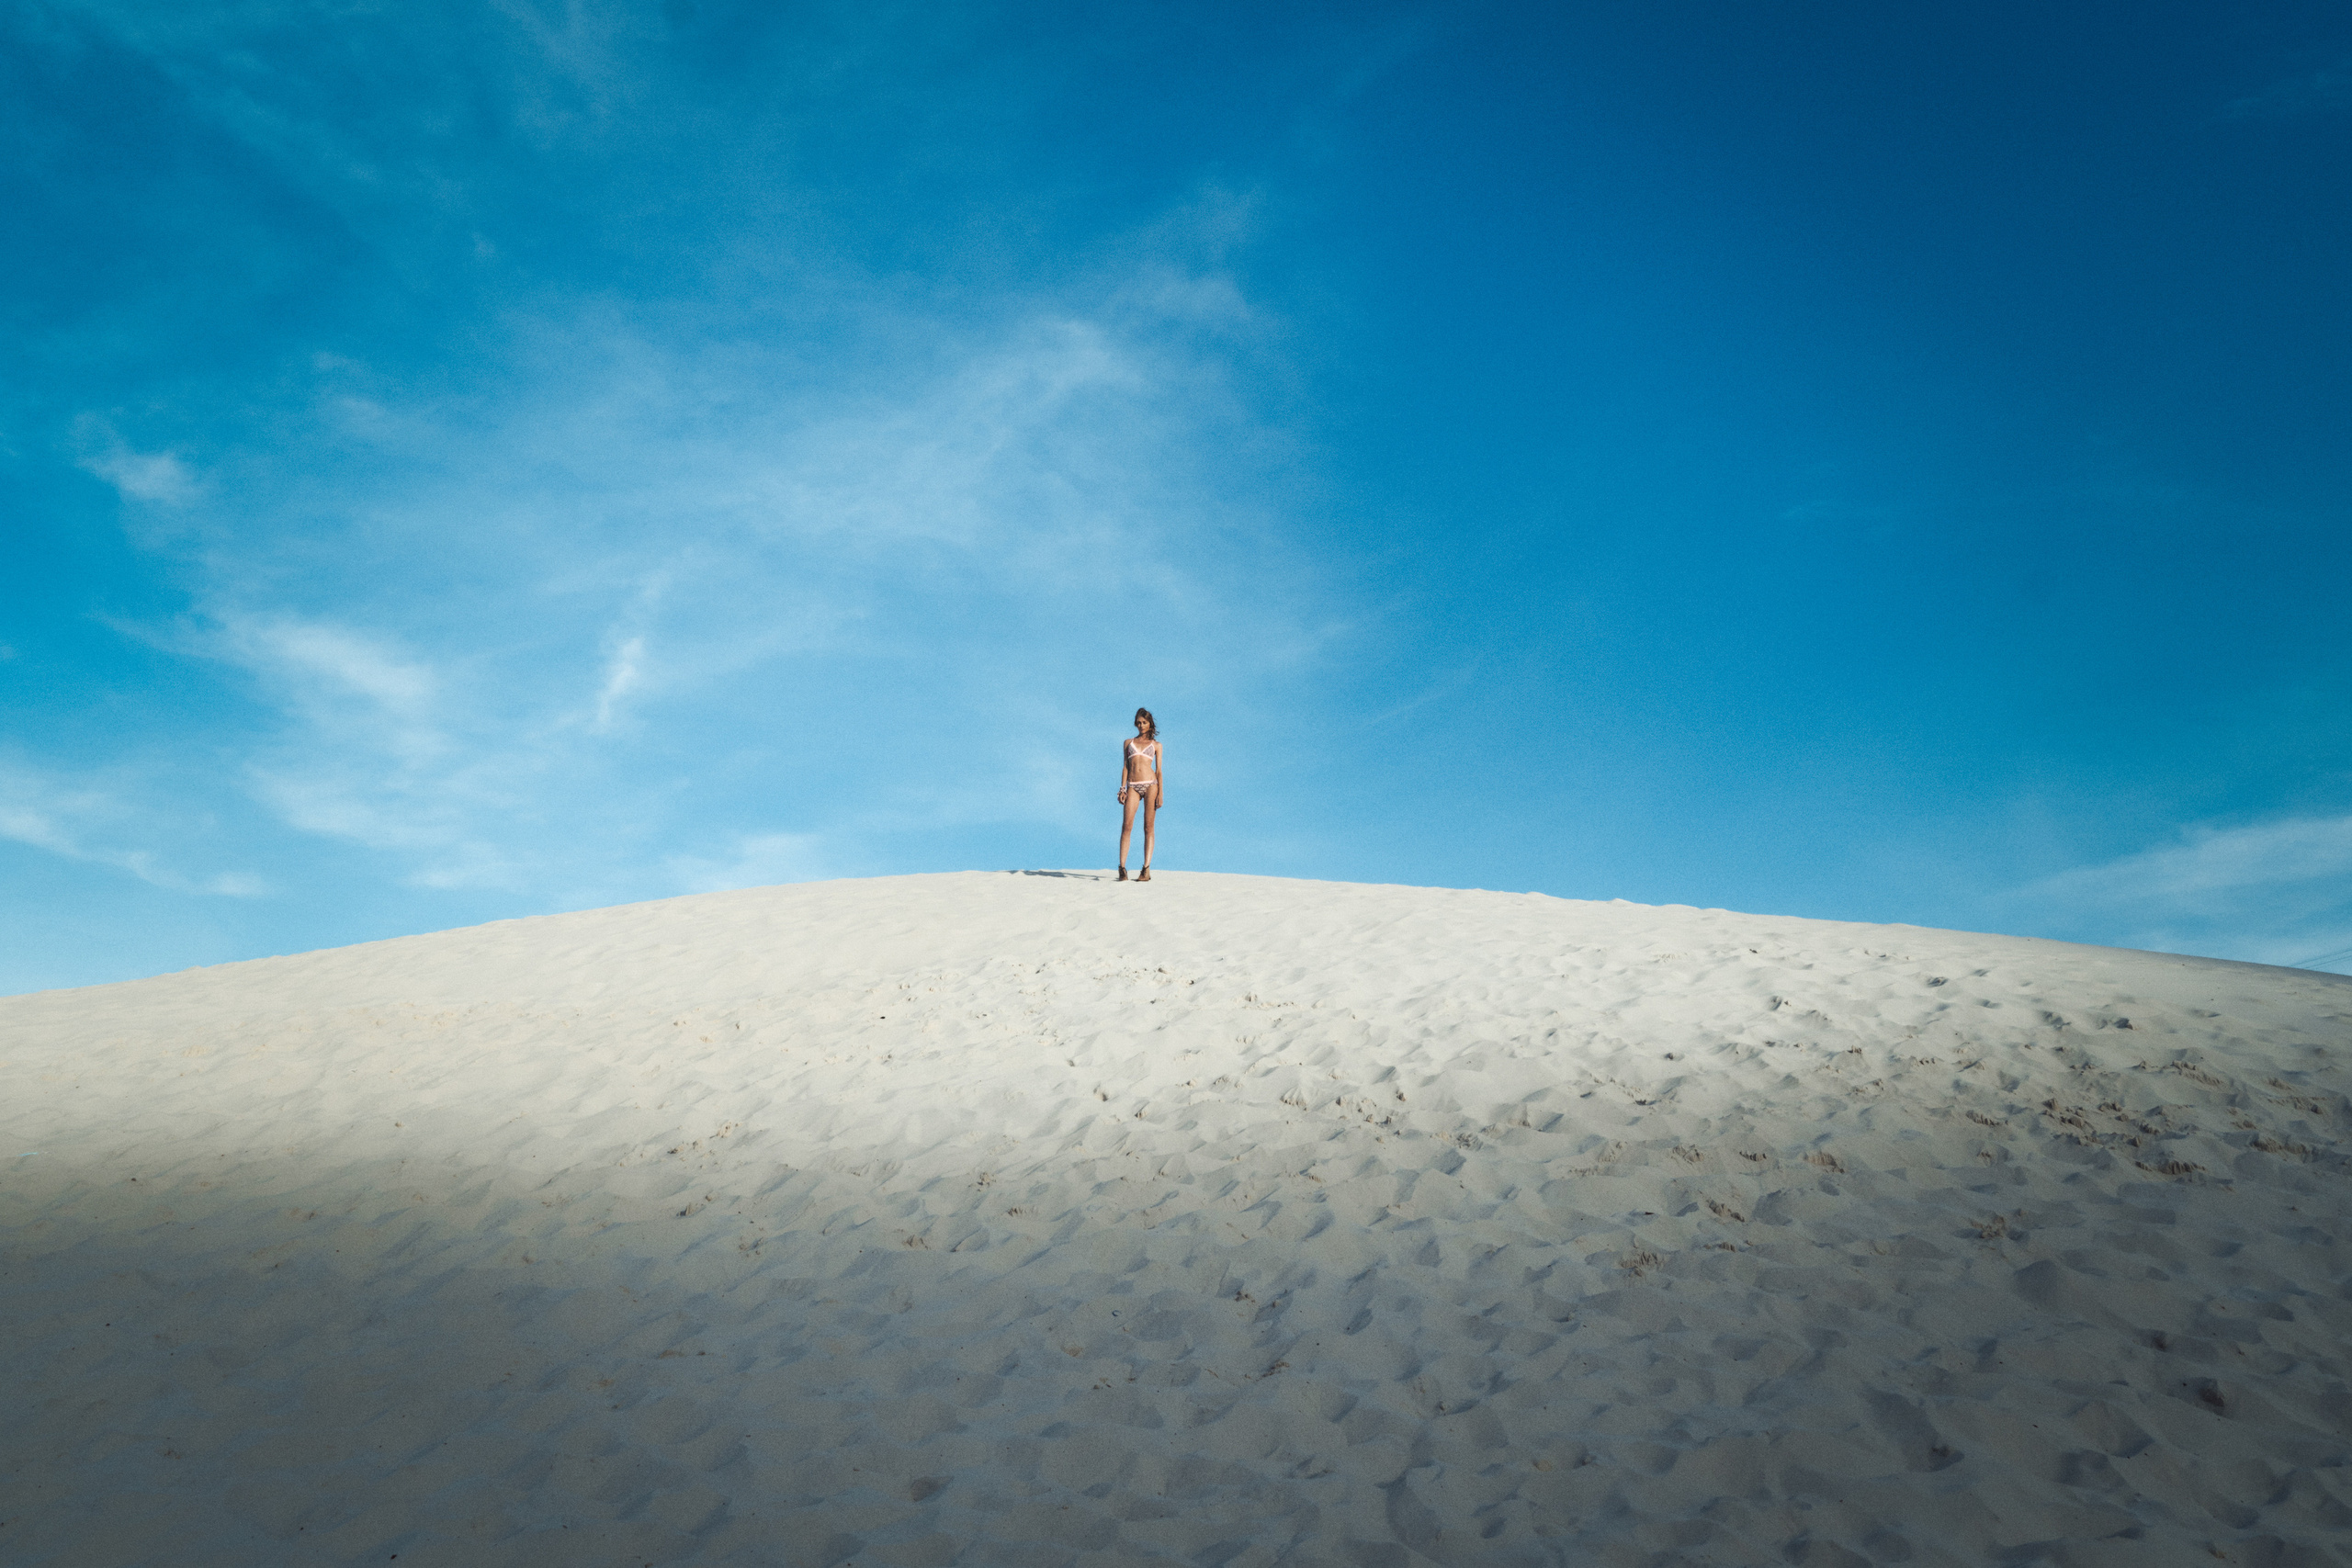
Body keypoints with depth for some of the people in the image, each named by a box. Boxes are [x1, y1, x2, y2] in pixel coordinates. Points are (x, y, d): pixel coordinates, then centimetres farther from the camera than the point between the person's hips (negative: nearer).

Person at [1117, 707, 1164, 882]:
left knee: (1148, 827, -3)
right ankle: (1122, 867, -10)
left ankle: (1146, 869, -3)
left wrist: (1161, 794, -1)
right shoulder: (1128, 743, 18)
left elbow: (1159, 770, 9)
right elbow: (1125, 767, 14)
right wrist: (1122, 788, 1)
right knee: (1126, 826, -10)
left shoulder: (1156, 744, 14)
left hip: (1151, 785, -1)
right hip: (1133, 787, 1)